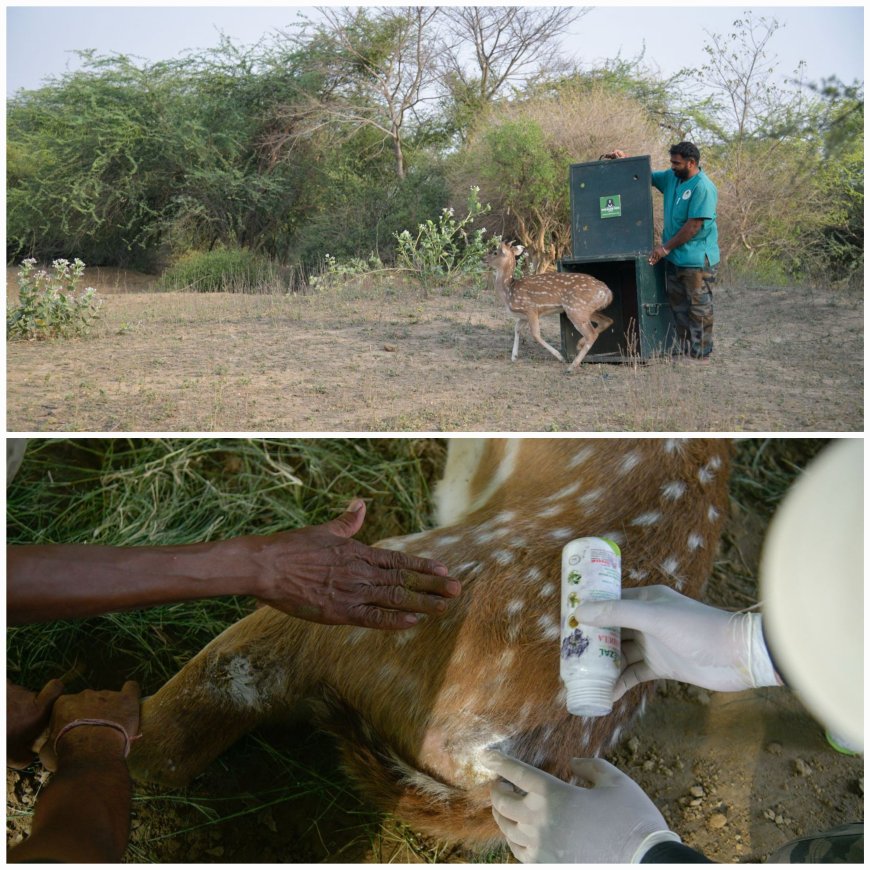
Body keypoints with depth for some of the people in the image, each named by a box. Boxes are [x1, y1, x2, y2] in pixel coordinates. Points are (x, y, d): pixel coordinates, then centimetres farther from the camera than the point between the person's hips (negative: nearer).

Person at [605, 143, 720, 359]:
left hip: (697, 260, -8)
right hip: (674, 258, 8)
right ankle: (682, 350, 22)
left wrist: (666, 247, -16)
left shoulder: (703, 188, -17)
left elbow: (694, 225, -21)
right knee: (679, 308, 13)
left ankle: (700, 355, 5)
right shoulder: (672, 178, 8)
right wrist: (625, 160, 7)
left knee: (699, 309, 0)